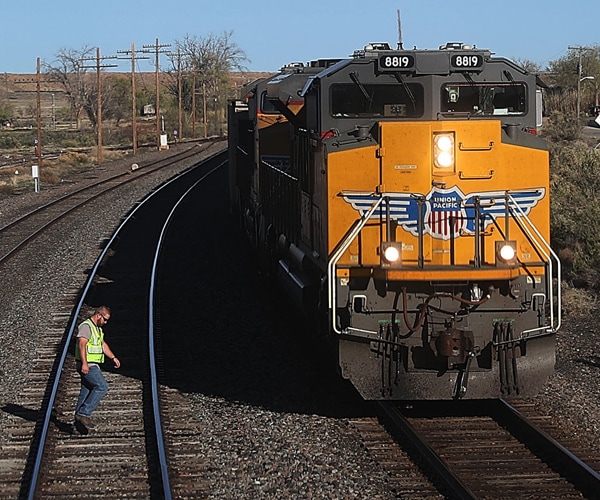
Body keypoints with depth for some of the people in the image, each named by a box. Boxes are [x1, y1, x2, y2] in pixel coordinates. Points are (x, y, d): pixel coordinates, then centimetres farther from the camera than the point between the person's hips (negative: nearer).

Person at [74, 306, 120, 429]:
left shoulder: (97, 328, 19)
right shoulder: (86, 326, -14)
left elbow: (103, 345, 28)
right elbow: (82, 344, -24)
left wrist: (113, 357, 18)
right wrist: (84, 363, -32)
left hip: (92, 365, 10)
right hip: (87, 366, -10)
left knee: (86, 391, 11)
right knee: (102, 387, -15)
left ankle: (79, 420, 16)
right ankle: (84, 413, -16)